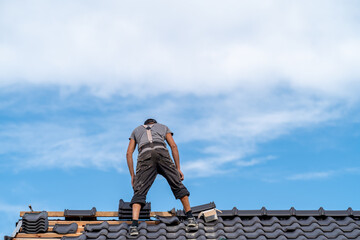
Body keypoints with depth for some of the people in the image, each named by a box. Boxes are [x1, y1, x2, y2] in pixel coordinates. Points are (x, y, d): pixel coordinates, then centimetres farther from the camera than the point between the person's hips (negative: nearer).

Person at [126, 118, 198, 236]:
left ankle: (134, 225, -20)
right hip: (162, 153, 0)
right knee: (177, 185, 12)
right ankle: (190, 218, 7)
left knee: (139, 192, -2)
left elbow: (129, 153, 24)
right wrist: (178, 168, 17)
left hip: (145, 156, 0)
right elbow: (173, 146, 19)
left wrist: (132, 175, 22)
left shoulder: (136, 130, 37)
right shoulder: (163, 127, 36)